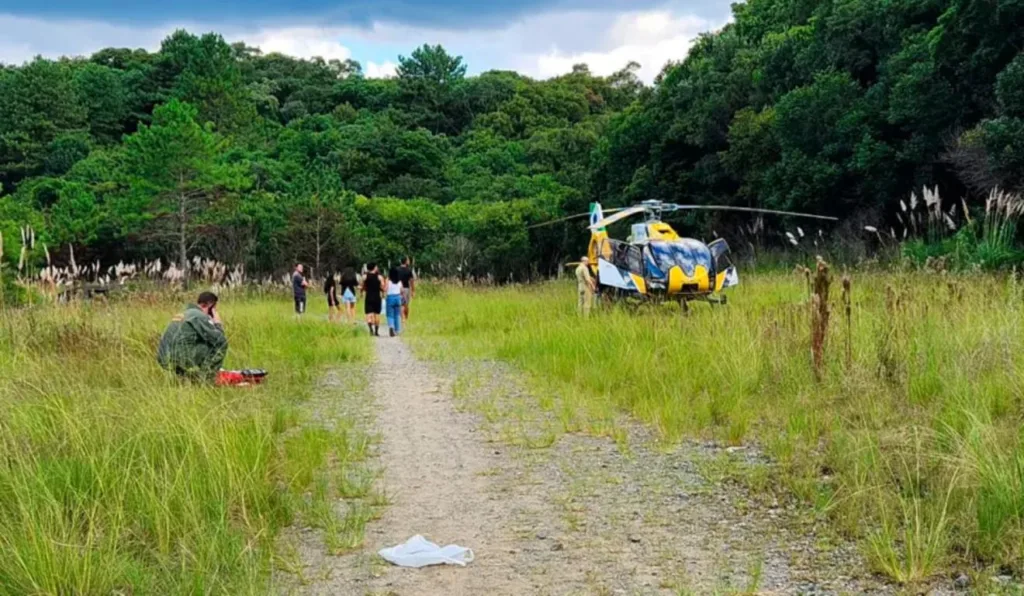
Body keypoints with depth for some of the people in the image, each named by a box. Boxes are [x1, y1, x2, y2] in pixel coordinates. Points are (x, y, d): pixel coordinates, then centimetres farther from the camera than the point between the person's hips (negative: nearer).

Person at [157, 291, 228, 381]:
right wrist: (218, 324, 5)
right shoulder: (200, 316, -7)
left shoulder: (184, 314, 22)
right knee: (221, 343, -3)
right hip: (184, 359, -9)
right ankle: (205, 377, -2)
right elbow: (219, 339, -12)